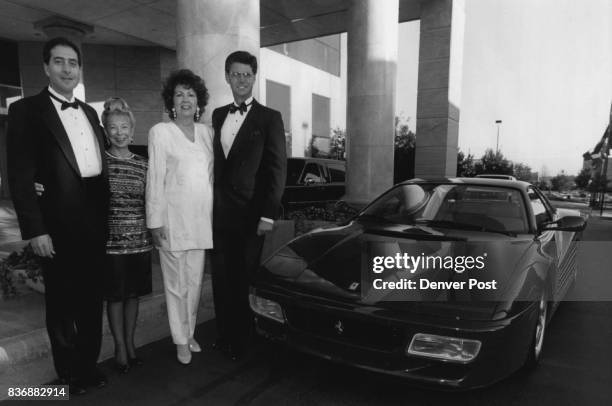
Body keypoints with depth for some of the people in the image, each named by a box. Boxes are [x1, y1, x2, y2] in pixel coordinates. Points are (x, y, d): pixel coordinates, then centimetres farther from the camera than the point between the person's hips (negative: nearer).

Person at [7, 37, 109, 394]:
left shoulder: (90, 112, 13)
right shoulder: (27, 110, -5)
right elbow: (20, 177, -11)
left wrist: (106, 214, 9)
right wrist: (35, 230, -16)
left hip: (95, 222, 6)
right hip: (59, 225, -5)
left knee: (92, 298, 16)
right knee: (62, 302, 11)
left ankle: (89, 362, 34)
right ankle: (69, 371, 29)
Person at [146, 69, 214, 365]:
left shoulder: (206, 132, 11)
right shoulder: (160, 132, -2)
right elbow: (155, 180, -6)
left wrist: (213, 213, 9)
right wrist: (156, 221, -9)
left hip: (201, 219, 4)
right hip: (173, 219, -4)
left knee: (195, 281, 11)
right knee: (177, 284, 5)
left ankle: (189, 332, 28)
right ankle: (181, 341, 20)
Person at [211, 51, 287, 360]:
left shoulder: (269, 118, -2)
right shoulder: (218, 115, 12)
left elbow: (277, 169, -7)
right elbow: (216, 162, 12)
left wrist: (268, 215, -13)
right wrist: (212, 203, 6)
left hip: (249, 214, -4)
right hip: (220, 212, 5)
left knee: (245, 279, 5)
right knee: (221, 277, 11)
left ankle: (242, 341, 23)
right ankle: (224, 335, 28)